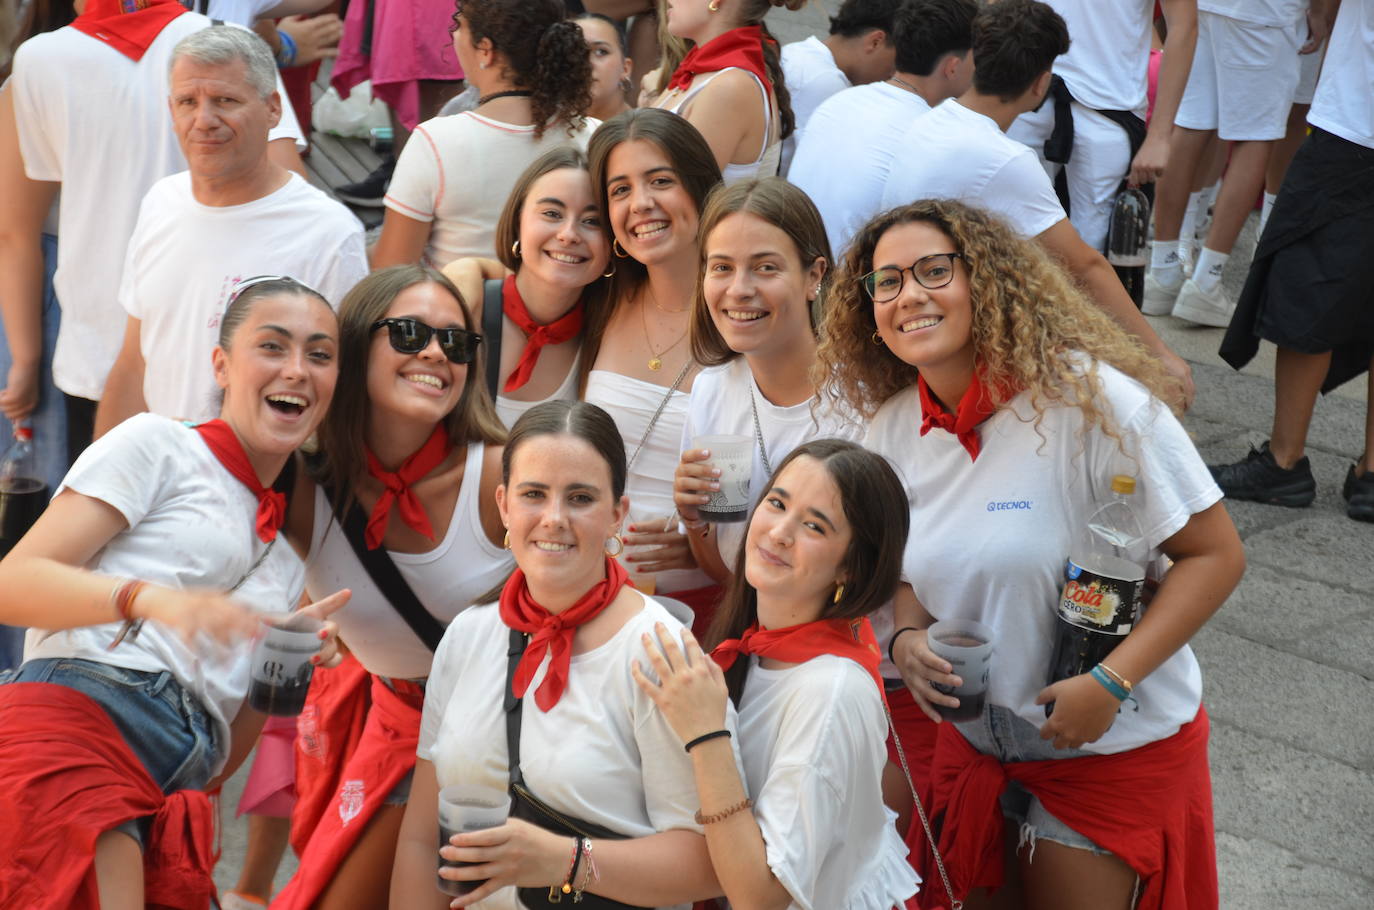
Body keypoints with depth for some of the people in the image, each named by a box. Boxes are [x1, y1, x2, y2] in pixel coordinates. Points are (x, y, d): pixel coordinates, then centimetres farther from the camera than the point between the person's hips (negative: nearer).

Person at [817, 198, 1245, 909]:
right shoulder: (893, 428, -3)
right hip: (974, 738, 5)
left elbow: (1214, 554, -17)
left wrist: (1110, 684, -25)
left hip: (1116, 743, -5)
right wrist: (906, 638, -10)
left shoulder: (1093, 398, -22)